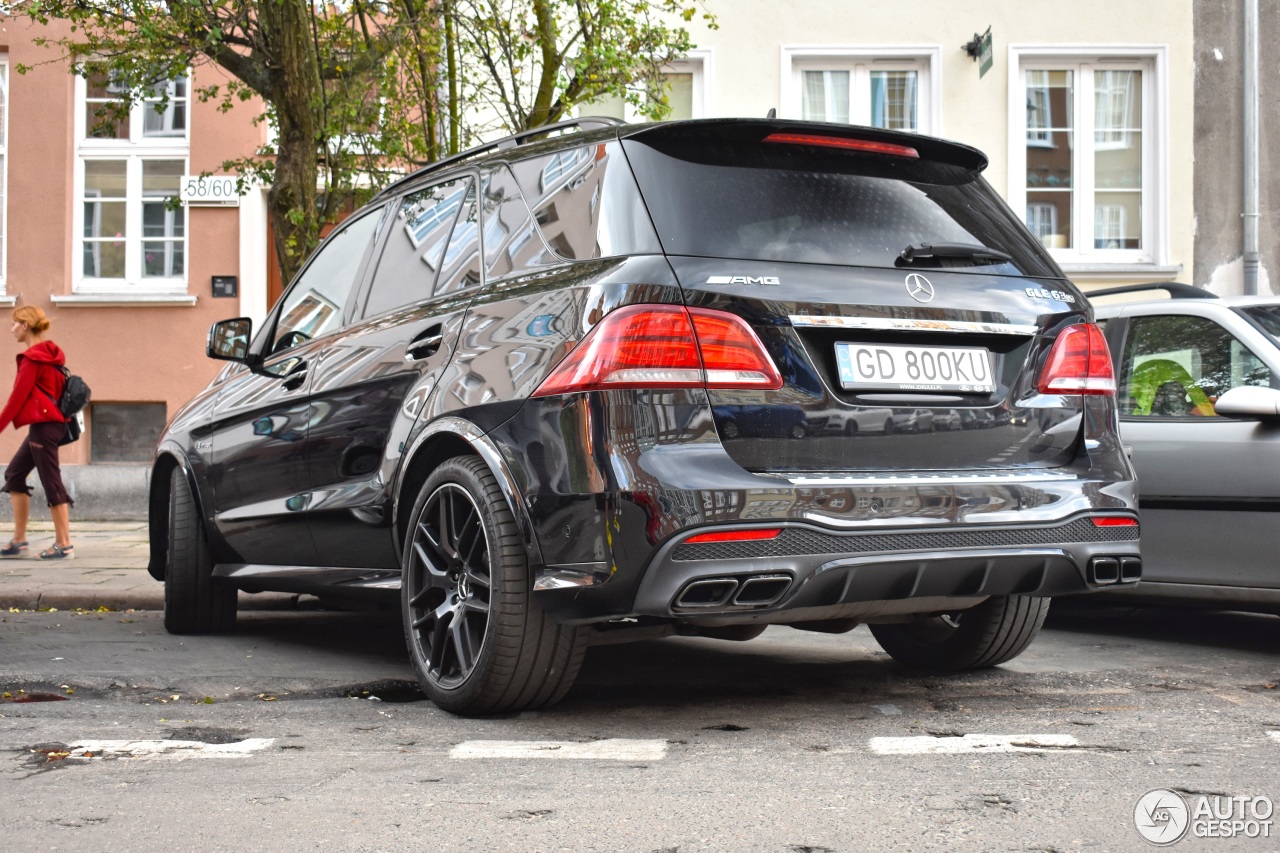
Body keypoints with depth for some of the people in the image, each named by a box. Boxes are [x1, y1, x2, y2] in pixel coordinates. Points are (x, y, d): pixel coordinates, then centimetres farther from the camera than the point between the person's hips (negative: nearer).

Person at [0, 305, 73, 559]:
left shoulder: (33, 358, -13)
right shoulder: (47, 355, 15)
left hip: (43, 425, -10)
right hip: (50, 422, 10)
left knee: (51, 481, -6)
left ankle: (64, 544, -2)